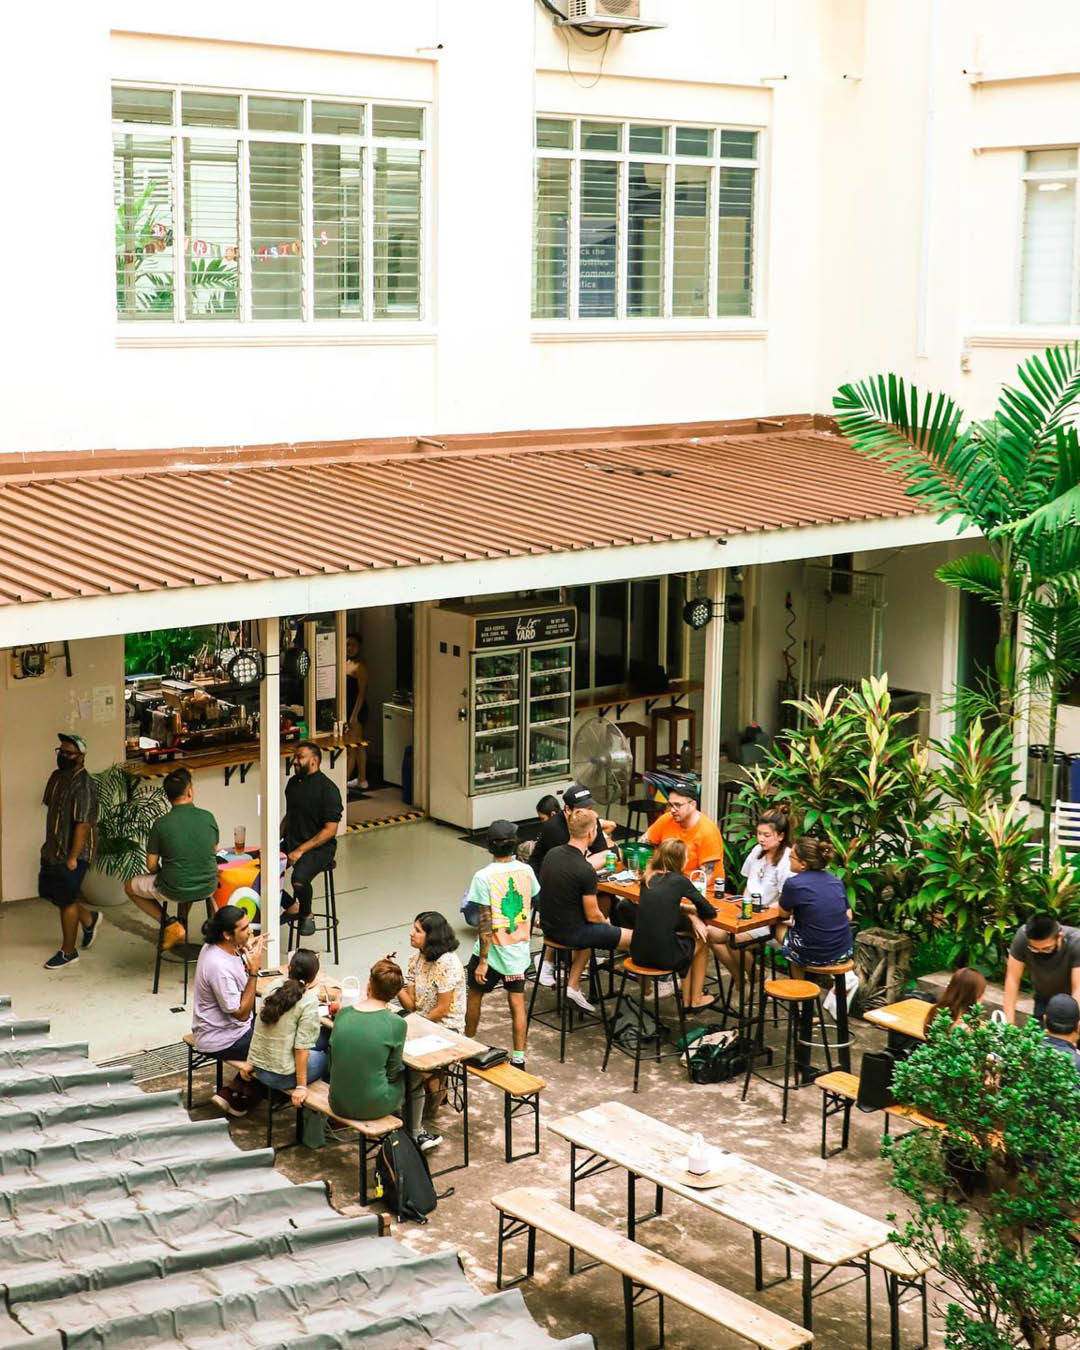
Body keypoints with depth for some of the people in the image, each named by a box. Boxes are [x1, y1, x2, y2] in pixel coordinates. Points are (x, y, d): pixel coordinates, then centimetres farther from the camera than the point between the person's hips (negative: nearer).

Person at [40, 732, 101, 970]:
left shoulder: (83, 785, -22)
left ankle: (68, 952, 17)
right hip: (52, 850, 9)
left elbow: (83, 824, -24)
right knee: (49, 893, 17)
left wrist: (72, 857, -23)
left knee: (66, 900, 2)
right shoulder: (57, 777, 6)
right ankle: (88, 920, 39)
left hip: (72, 853, -9)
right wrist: (49, 844, 19)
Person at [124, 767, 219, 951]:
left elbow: (151, 866, -6)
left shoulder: (161, 824, -14)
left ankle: (171, 925, 9)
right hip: (207, 887, 4)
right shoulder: (208, 818, -7)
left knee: (130, 886, 22)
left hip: (175, 891, -4)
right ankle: (182, 922, 31)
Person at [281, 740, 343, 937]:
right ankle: (290, 906, 10)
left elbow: (330, 830, -16)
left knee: (299, 879, -34)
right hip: (291, 842, 7)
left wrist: (300, 850, -20)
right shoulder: (293, 782, 11)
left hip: (319, 846, -7)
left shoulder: (327, 789, -13)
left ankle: (306, 915, -1)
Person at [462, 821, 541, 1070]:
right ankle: (518, 1058, 11)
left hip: (493, 949, -4)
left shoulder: (484, 877, -20)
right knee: (517, 1002, 10)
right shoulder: (526, 871, -5)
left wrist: (483, 960, -15)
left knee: (475, 994, 18)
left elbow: (485, 922, -20)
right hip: (519, 950, 4)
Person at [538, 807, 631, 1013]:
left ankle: (573, 986, 30)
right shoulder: (586, 871, -26)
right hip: (569, 933, -8)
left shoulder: (552, 853, -4)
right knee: (633, 938, 5)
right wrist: (608, 925, 6)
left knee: (589, 932, 36)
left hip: (548, 925, 8)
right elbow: (593, 915, -16)